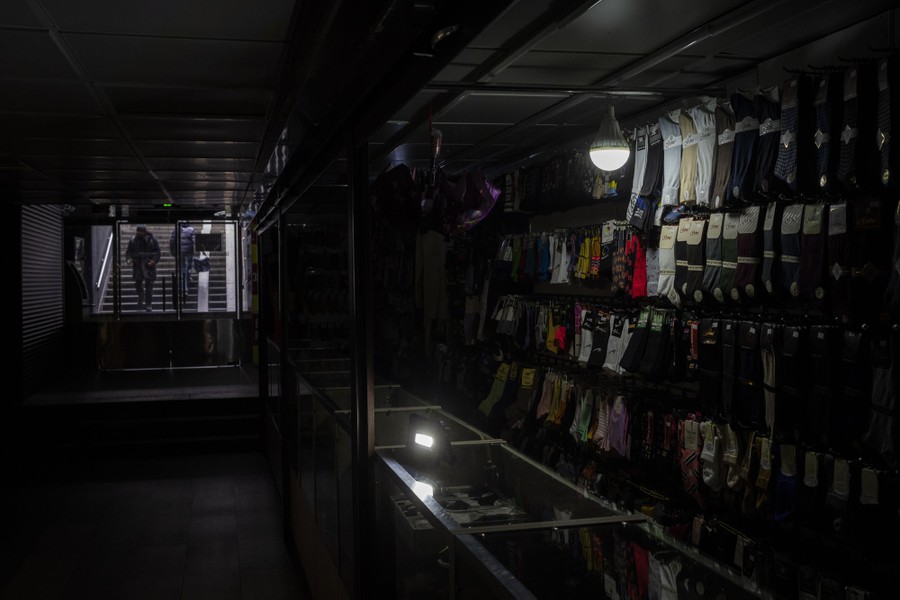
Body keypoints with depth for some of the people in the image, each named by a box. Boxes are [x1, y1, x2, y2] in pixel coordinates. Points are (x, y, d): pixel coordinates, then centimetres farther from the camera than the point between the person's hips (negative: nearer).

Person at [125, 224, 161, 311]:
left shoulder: (152, 240, -1)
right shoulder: (133, 240, 6)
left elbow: (157, 252, 0)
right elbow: (128, 252, 11)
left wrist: (154, 260, -17)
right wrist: (128, 259, -10)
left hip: (148, 265, -3)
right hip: (137, 266, 3)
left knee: (148, 284, -7)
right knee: (138, 284, 10)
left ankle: (148, 304, -2)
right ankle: (140, 300, 31)